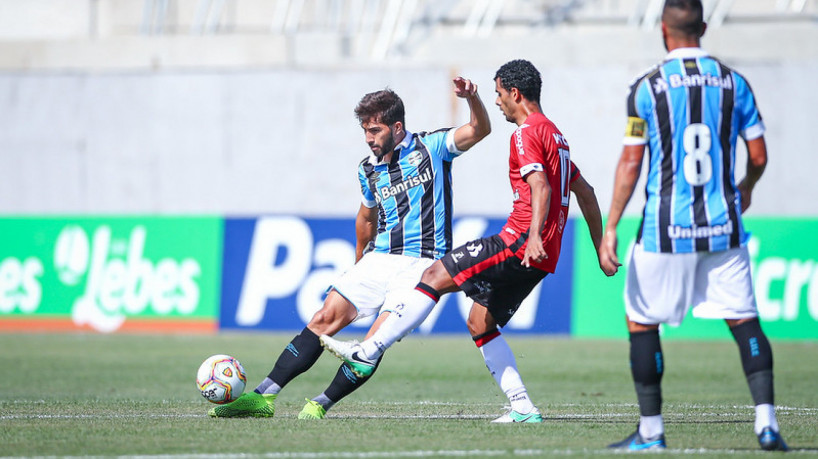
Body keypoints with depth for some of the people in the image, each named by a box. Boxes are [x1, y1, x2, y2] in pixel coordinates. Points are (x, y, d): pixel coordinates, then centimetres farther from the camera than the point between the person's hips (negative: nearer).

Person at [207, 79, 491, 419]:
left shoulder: (431, 147, -1)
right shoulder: (369, 168, 12)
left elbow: (479, 130, -13)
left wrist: (471, 98, -32)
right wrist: (359, 266, 36)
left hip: (421, 263, -5)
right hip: (379, 259, 5)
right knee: (326, 317, -8)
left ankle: (322, 405, -11)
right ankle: (264, 396, -9)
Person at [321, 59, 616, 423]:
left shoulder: (527, 133, -8)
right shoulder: (555, 134, 24)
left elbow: (540, 187, -23)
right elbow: (585, 193, 28)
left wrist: (534, 236, -36)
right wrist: (600, 249, 32)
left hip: (521, 242, -10)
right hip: (541, 257, 10)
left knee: (437, 275, -11)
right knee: (480, 323, 14)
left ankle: (368, 352, -16)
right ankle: (523, 408, 8)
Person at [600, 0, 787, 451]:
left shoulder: (646, 88, -5)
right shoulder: (732, 83, 3)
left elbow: (630, 164, -6)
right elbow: (758, 156, 7)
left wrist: (610, 228, -2)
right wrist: (745, 191, 28)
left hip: (666, 229, -2)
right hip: (723, 228, 2)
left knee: (641, 322, 11)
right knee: (745, 321, 7)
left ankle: (651, 431, 11)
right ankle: (765, 420, -8)